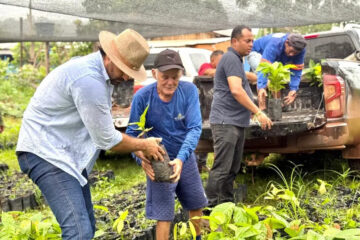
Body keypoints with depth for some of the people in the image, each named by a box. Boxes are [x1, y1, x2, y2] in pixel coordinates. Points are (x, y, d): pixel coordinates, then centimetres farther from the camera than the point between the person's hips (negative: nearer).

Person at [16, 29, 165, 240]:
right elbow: (106, 140, -17)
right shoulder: (89, 79, -25)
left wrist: (137, 149, 8)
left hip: (70, 154, 11)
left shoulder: (103, 72, 7)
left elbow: (104, 128, 16)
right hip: (46, 153, -11)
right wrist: (144, 145, -2)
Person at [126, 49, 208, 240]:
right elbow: (132, 134, -14)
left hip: (185, 157, 3)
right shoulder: (142, 97, -21)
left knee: (197, 205, 18)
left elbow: (195, 128, -22)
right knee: (164, 215, -1)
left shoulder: (189, 90, -16)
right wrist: (142, 158, -33)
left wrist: (181, 158, -36)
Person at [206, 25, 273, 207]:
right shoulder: (231, 58, -11)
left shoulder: (236, 60, 22)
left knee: (233, 169, 14)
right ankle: (211, 207, -8)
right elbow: (236, 91, -21)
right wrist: (258, 113, -20)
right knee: (221, 168, -11)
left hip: (236, 123, 11)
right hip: (226, 122, -11)